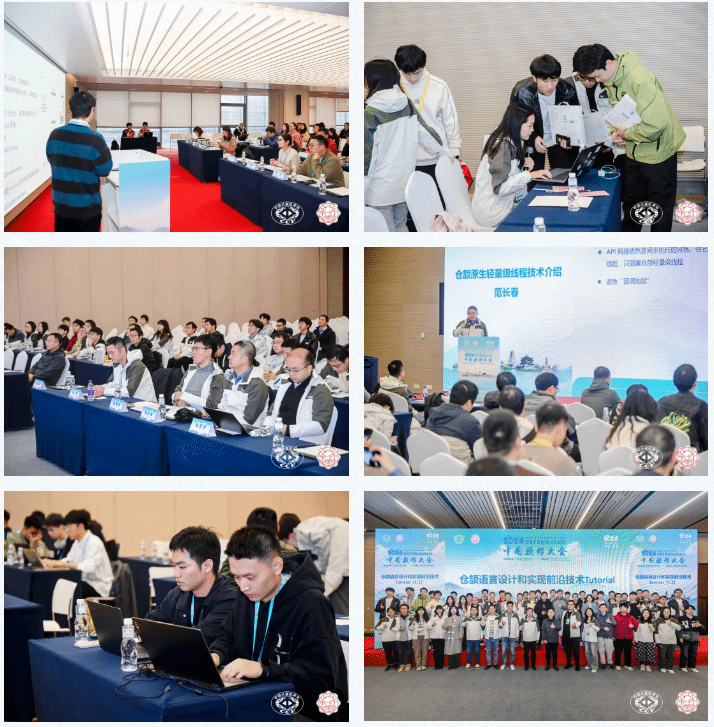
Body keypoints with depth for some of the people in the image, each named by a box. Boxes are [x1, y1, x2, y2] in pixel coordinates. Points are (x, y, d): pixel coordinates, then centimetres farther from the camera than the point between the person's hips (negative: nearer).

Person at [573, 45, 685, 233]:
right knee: (630, 198, 19)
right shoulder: (610, 81, -1)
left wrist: (626, 134, -21)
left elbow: (657, 122, -35)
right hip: (635, 150, 8)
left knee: (659, 203, 4)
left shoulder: (640, 79, -29)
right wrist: (616, 131, -5)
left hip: (658, 149, -8)